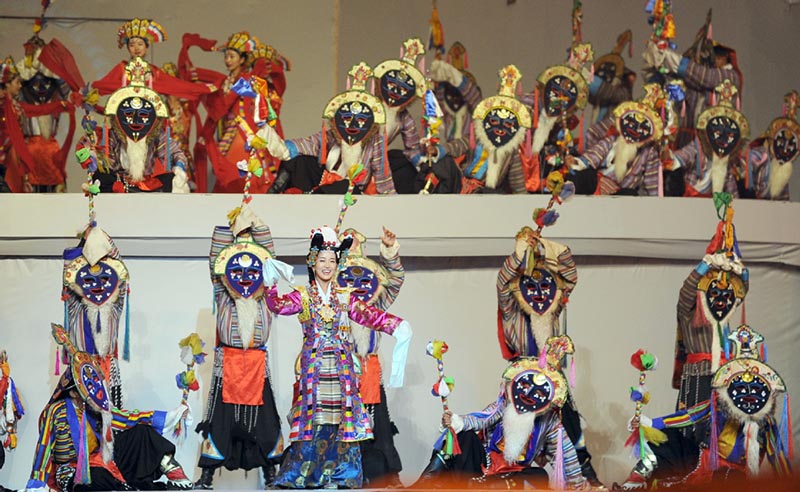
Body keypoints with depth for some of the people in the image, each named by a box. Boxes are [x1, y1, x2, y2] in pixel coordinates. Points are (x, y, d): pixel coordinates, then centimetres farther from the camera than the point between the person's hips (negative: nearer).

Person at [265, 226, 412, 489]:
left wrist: (396, 325, -14)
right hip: (314, 366, -2)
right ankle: (302, 476, 3)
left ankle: (339, 475, 7)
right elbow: (278, 305, -12)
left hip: (341, 366, 2)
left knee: (342, 416, -1)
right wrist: (270, 286, -29)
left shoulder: (345, 297, 11)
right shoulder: (302, 296, 5)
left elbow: (369, 315, 0)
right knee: (312, 419, -6)